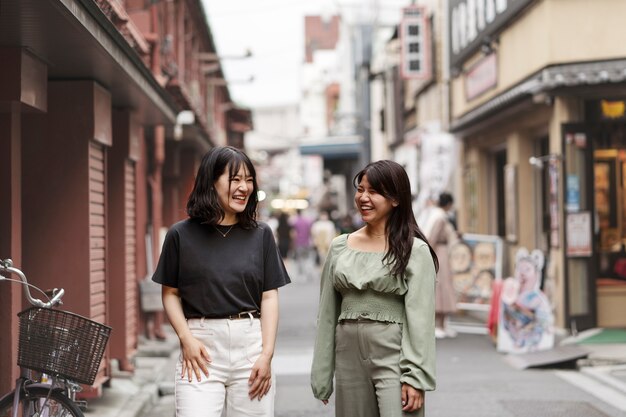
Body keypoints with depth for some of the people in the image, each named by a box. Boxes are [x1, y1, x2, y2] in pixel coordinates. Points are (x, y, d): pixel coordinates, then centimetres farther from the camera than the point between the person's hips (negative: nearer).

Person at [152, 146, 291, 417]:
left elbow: (269, 297, 5)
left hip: (250, 344, 2)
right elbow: (170, 293, 7)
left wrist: (267, 354, -3)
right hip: (202, 345, -2)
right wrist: (186, 339, -7)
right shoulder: (181, 235, 3)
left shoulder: (261, 235, 7)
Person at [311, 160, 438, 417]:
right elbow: (327, 314, 11)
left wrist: (414, 377, -15)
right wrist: (322, 374, 10)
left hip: (393, 357, -5)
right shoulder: (339, 247, 9)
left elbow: (420, 318, -9)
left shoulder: (414, 250, -4)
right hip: (349, 357, 5)